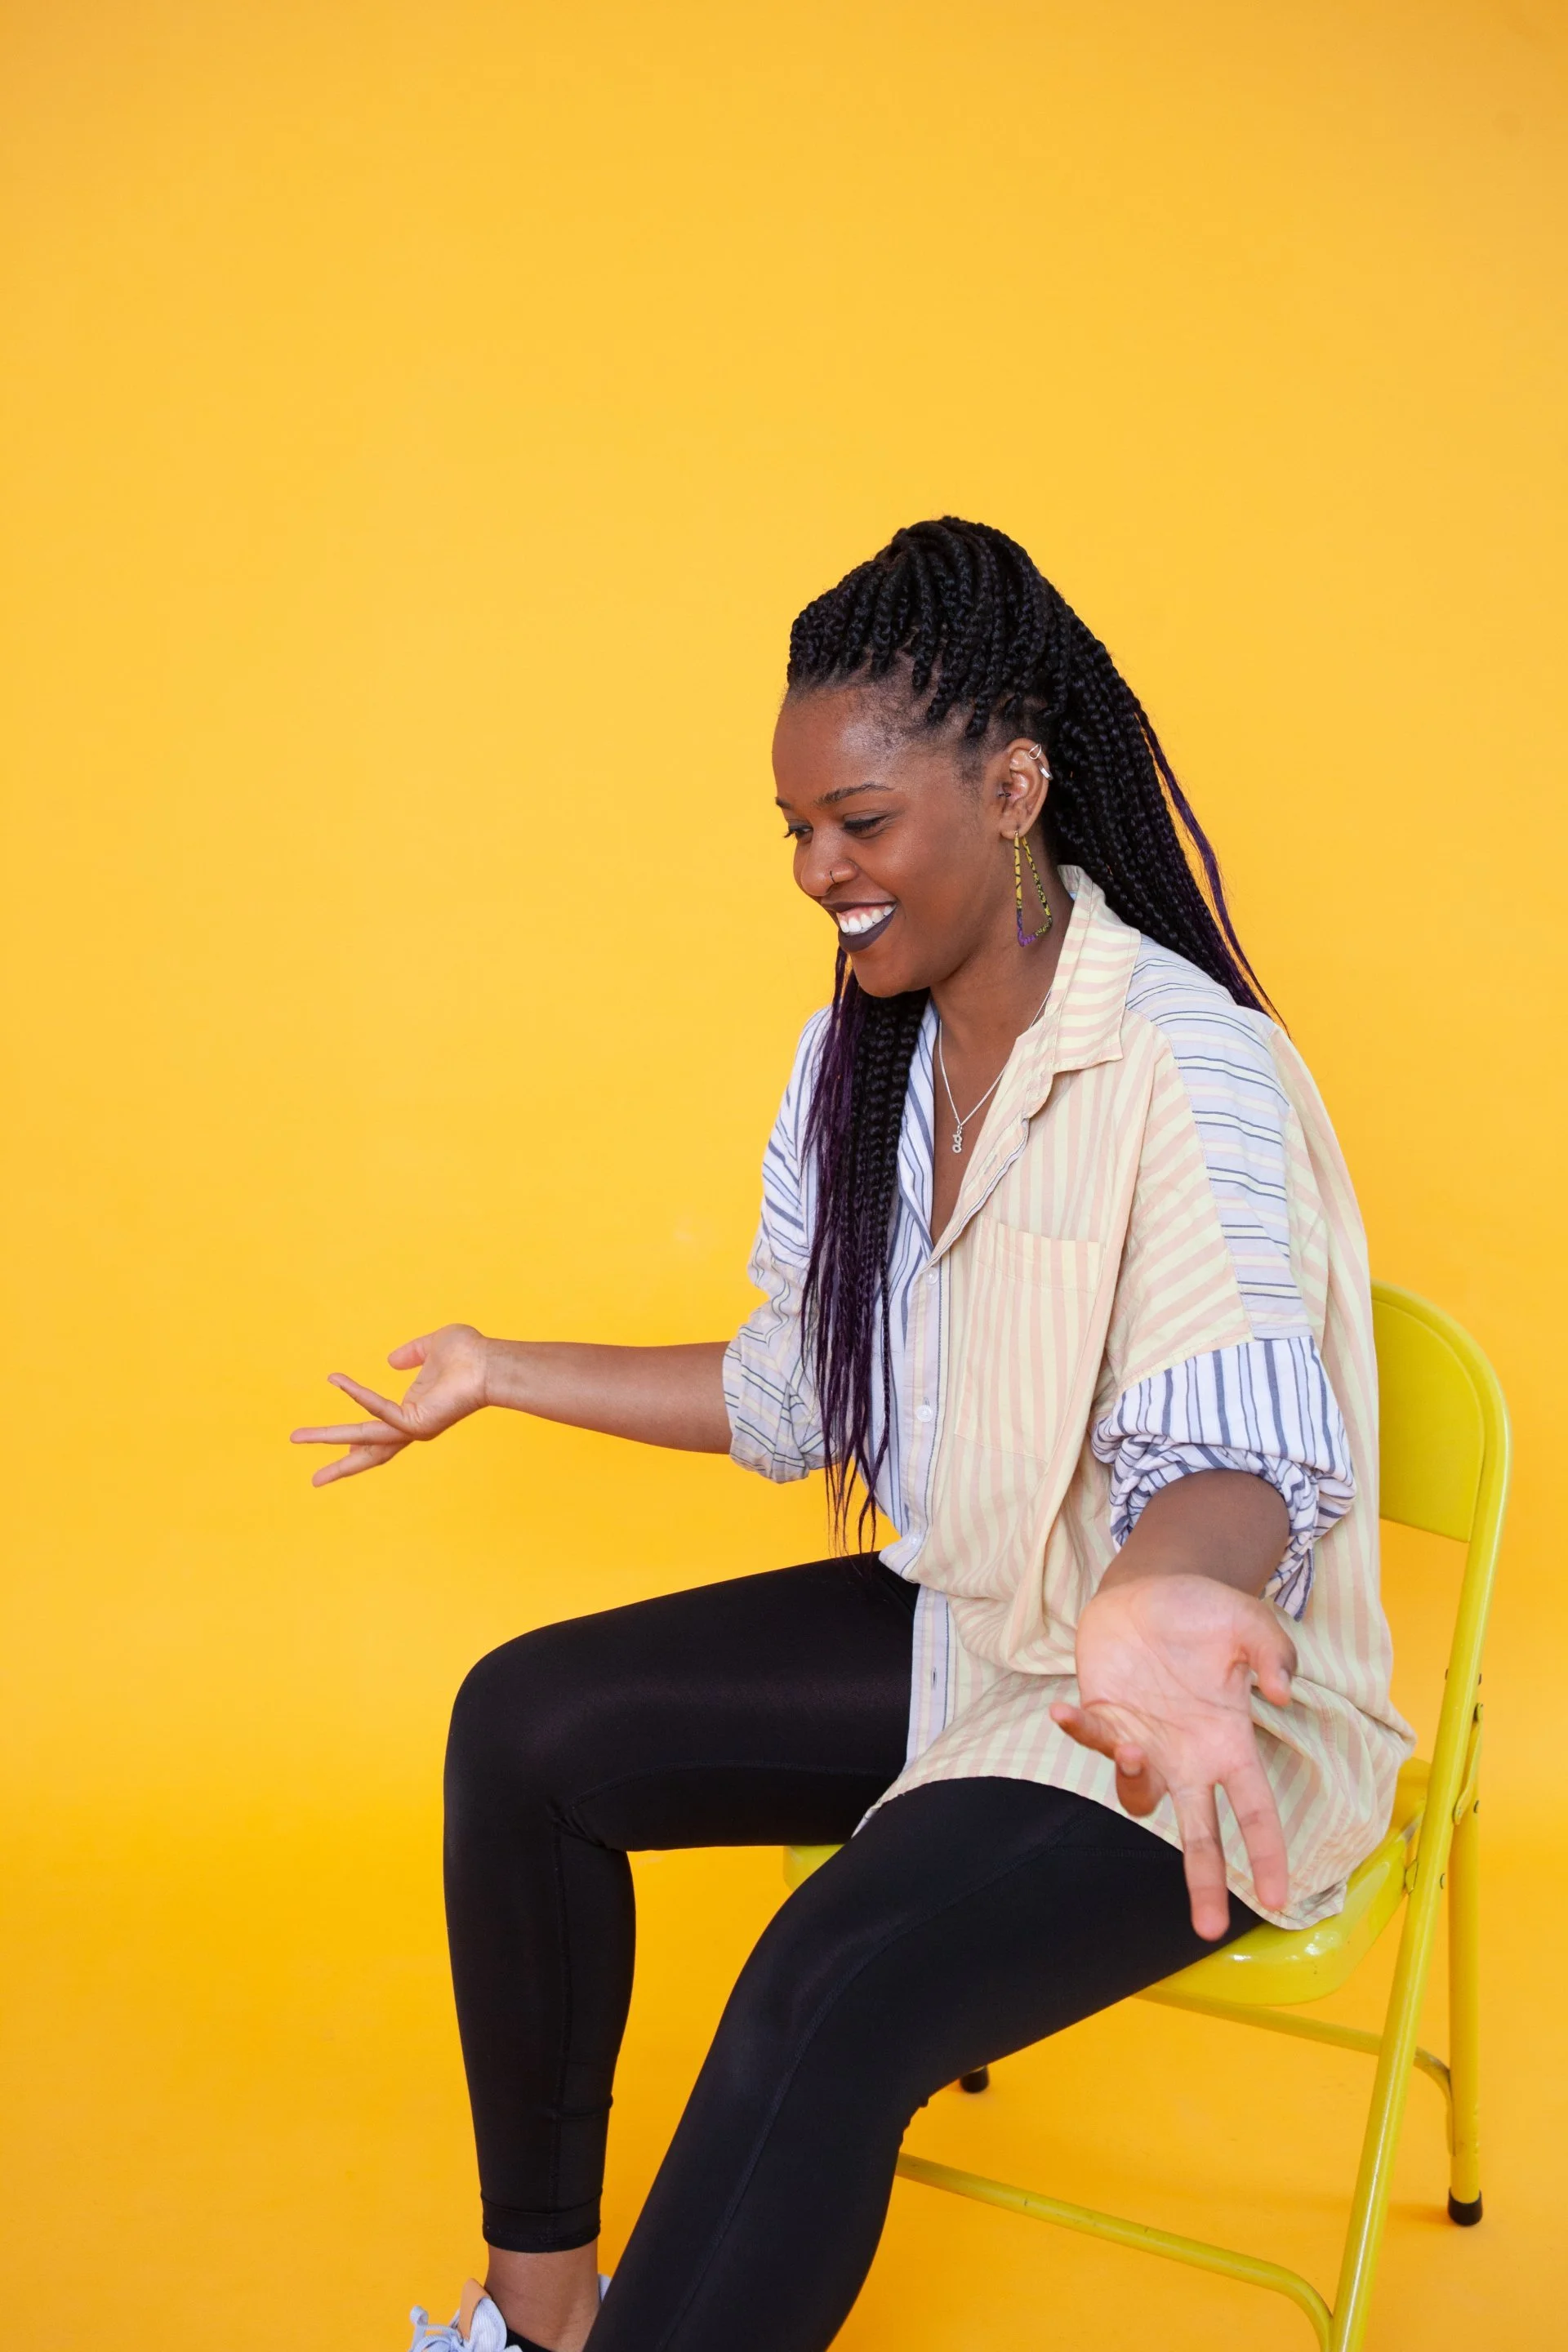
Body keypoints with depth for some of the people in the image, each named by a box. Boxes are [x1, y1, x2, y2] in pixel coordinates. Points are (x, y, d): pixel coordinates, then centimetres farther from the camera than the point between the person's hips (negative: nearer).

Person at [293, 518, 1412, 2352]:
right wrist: (504, 1373, 17)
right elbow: (801, 1394, 11)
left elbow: (1229, 1463, -32)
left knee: (825, 2003, -31)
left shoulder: (1187, 1064, -22)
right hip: (960, 1634, 8)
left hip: (1213, 1709, -8)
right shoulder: (862, 1056, 3)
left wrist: (1165, 1603, -55)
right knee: (525, 1724, -2)